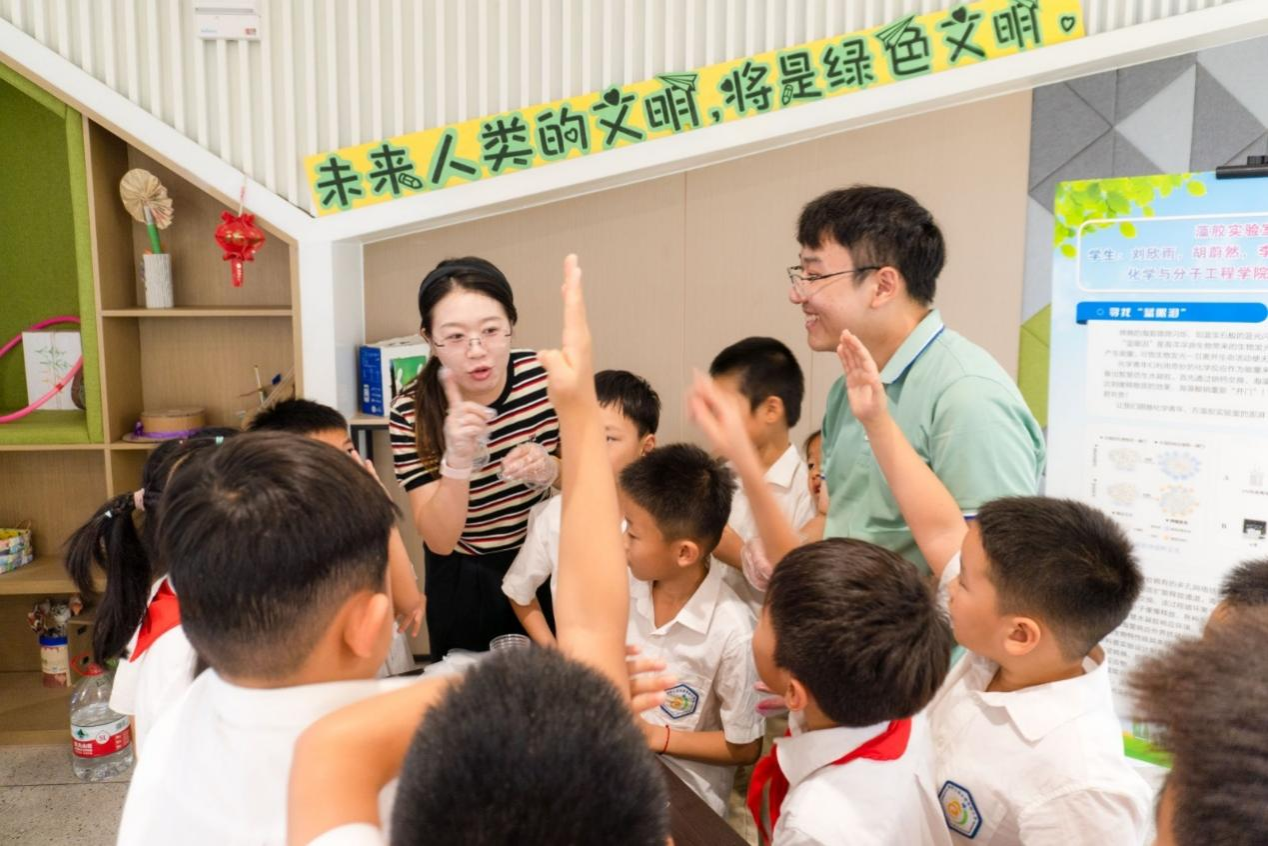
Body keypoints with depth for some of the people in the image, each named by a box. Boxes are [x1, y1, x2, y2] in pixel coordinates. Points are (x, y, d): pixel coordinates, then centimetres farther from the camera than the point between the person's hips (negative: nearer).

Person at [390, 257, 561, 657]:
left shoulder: (546, 376, -22)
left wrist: (549, 468, -29)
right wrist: (458, 460, -44)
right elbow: (439, 540, -26)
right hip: (463, 578, -1)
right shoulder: (411, 414, -27)